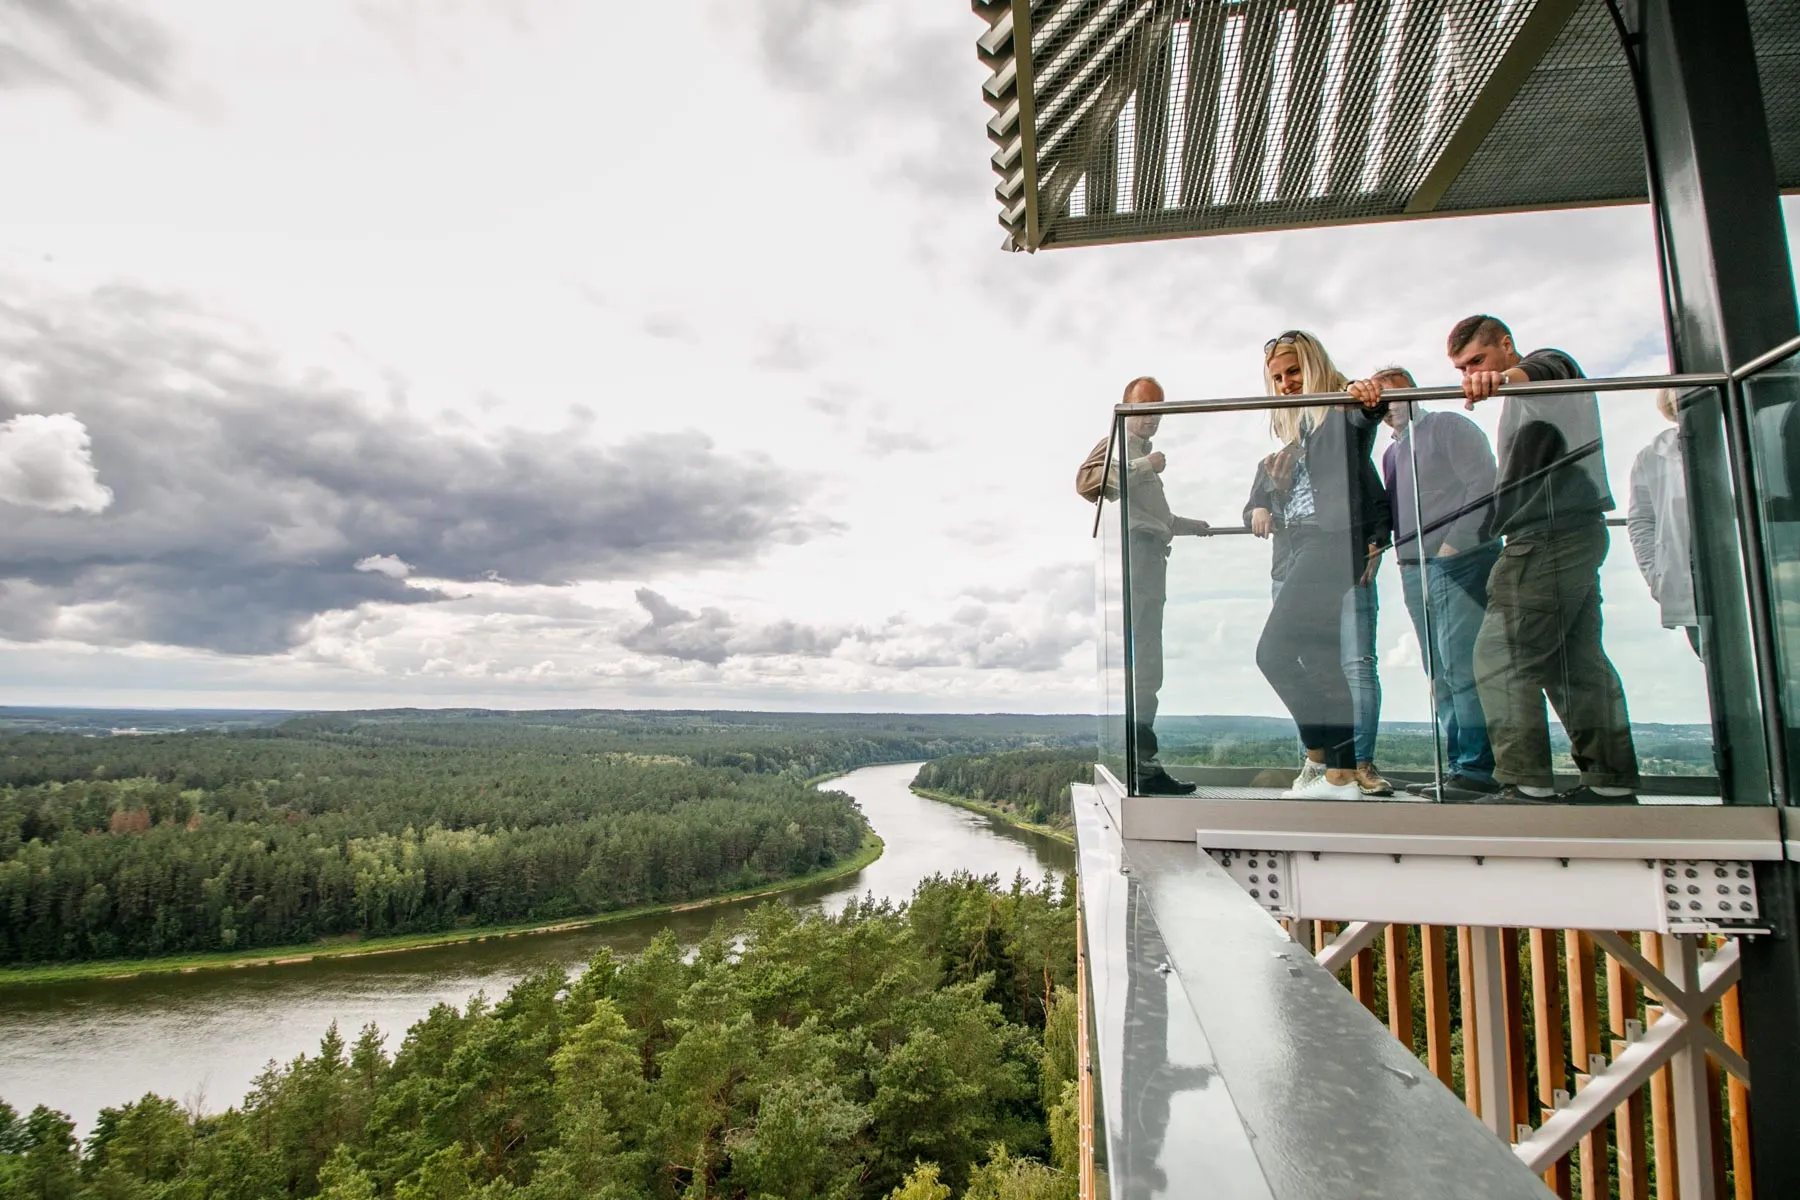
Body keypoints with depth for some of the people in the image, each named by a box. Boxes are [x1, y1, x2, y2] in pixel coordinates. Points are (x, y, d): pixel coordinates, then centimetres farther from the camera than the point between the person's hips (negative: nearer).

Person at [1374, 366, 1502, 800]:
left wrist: (1455, 543, -15)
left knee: (1461, 664, -13)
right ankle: (1457, 767, 8)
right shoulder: (1391, 453, 23)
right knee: (1440, 674, 5)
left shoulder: (1449, 427, 2)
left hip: (1461, 560, -7)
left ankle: (1476, 770, -10)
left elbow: (1484, 487, -8)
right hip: (1414, 570, 7)